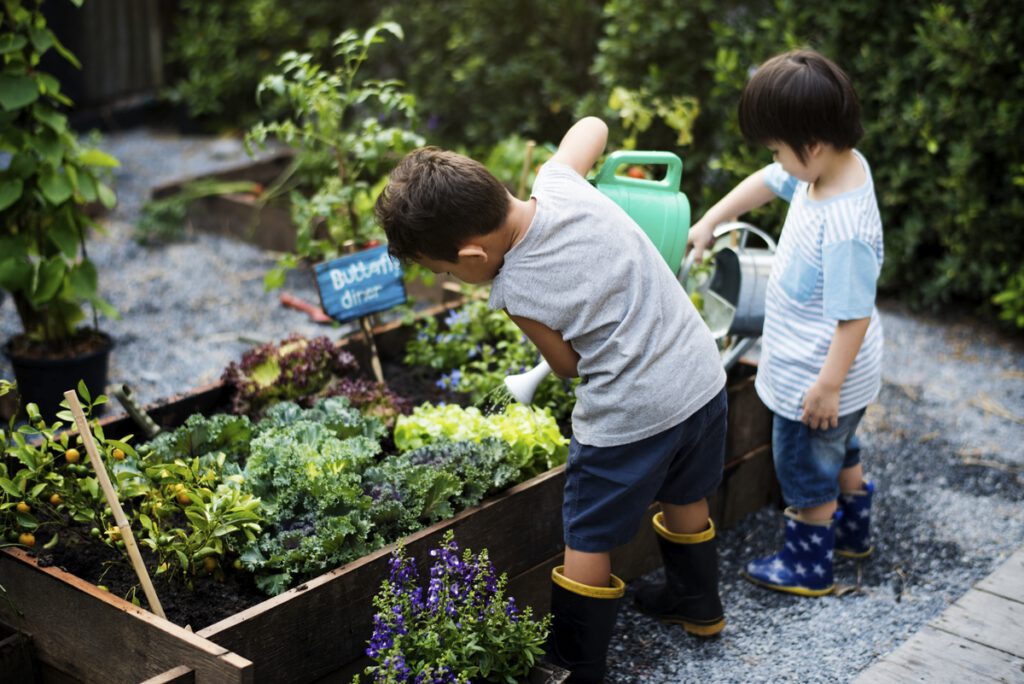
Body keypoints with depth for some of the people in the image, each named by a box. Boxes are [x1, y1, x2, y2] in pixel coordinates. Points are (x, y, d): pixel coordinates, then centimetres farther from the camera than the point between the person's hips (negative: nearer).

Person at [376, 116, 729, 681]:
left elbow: (569, 365, -2)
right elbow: (591, 126, 14)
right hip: (703, 377, 8)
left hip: (628, 417, -8)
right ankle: (698, 604, 52)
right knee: (685, 501, 30)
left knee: (587, 543, 11)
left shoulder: (514, 292, -21)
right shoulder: (559, 182, -9)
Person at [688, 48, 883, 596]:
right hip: (815, 366, 9)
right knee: (839, 451, 30)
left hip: (817, 377, -9)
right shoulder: (840, 163, -10)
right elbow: (769, 182, 7)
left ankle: (808, 565, 36)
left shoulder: (844, 229, -37)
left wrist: (827, 385, -22)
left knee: (807, 470, 14)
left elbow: (854, 314, -31)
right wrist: (709, 221, 6)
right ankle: (852, 531, 53)